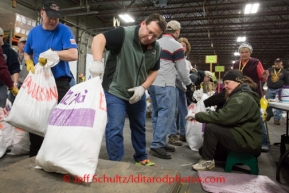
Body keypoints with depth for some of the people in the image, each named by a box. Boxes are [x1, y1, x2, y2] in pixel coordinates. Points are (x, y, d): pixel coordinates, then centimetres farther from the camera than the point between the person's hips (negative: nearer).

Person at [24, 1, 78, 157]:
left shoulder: (64, 31, -6)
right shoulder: (34, 32, 9)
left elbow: (73, 55, -18)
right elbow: (27, 53, 20)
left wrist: (52, 53, -19)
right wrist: (29, 63, 0)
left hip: (59, 82, -5)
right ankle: (34, 154, 28)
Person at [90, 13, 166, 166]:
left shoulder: (156, 48, -2)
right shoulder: (124, 34, -20)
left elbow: (154, 71, 7)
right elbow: (99, 38, -28)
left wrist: (142, 87, -9)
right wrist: (97, 61, -47)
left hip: (137, 94, 6)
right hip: (115, 92, -6)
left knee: (139, 127, 17)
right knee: (115, 129, -6)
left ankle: (141, 158, 37)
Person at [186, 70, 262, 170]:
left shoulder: (242, 99, -20)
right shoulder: (239, 95, 14)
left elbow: (222, 117, -27)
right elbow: (224, 115, 8)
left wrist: (197, 116, -20)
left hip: (247, 141, -11)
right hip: (243, 135, 11)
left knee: (210, 128, -19)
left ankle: (207, 160, -4)